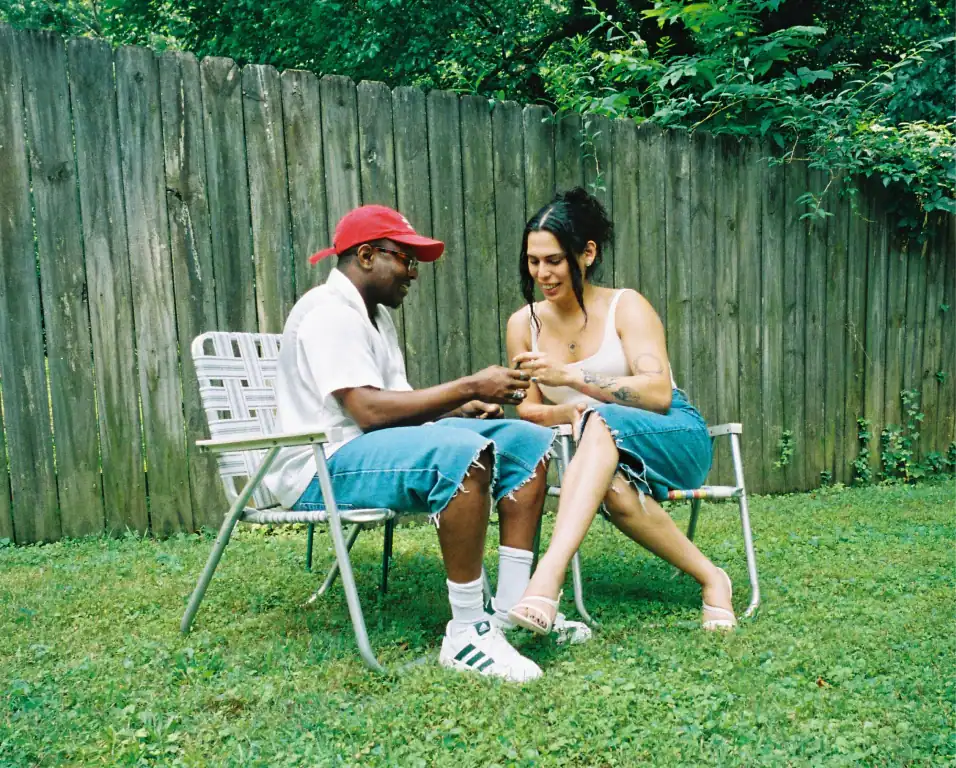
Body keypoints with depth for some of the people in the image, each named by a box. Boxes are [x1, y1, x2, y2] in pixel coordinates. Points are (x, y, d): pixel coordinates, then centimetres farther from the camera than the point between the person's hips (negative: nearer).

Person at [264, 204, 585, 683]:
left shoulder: (375, 315, 20)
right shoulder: (329, 312, -13)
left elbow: (398, 406, 15)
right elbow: (369, 411, -24)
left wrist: (463, 408, -3)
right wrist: (469, 387, -21)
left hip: (377, 449, 10)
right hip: (323, 468, -10)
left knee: (528, 441, -1)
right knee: (461, 451, -36)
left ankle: (512, 610, -5)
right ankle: (465, 635, -27)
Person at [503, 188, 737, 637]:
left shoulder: (626, 307, -5)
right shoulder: (524, 323, 6)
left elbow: (659, 393, -18)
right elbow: (527, 410, 8)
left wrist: (569, 376, -27)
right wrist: (565, 412, -16)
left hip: (675, 439, -3)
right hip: (600, 451, 3)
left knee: (602, 422, -39)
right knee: (615, 490, -38)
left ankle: (550, 575, -51)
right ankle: (709, 578, -19)